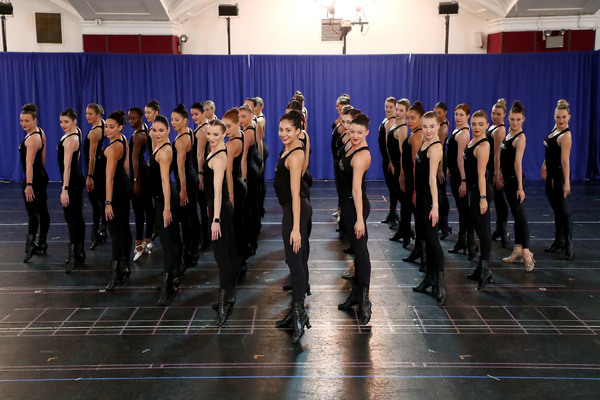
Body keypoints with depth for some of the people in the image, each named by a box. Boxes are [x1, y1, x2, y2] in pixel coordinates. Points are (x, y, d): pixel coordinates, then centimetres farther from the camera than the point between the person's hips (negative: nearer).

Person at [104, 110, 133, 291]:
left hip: (116, 188, -10)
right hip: (125, 185, 10)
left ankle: (115, 272, -14)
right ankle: (125, 266, 24)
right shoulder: (124, 140, 6)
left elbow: (109, 177, -25)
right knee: (124, 226, 14)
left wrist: (108, 203, -26)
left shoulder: (112, 148, -21)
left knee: (115, 230, -11)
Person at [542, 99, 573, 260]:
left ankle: (569, 244, 4)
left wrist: (567, 182, -29)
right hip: (551, 174, 9)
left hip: (560, 175, -9)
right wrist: (544, 165, 22)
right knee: (556, 209, 15)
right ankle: (559, 241, 24)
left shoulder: (566, 135, -18)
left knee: (563, 210, -4)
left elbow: (565, 161, -25)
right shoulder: (555, 129, 8)